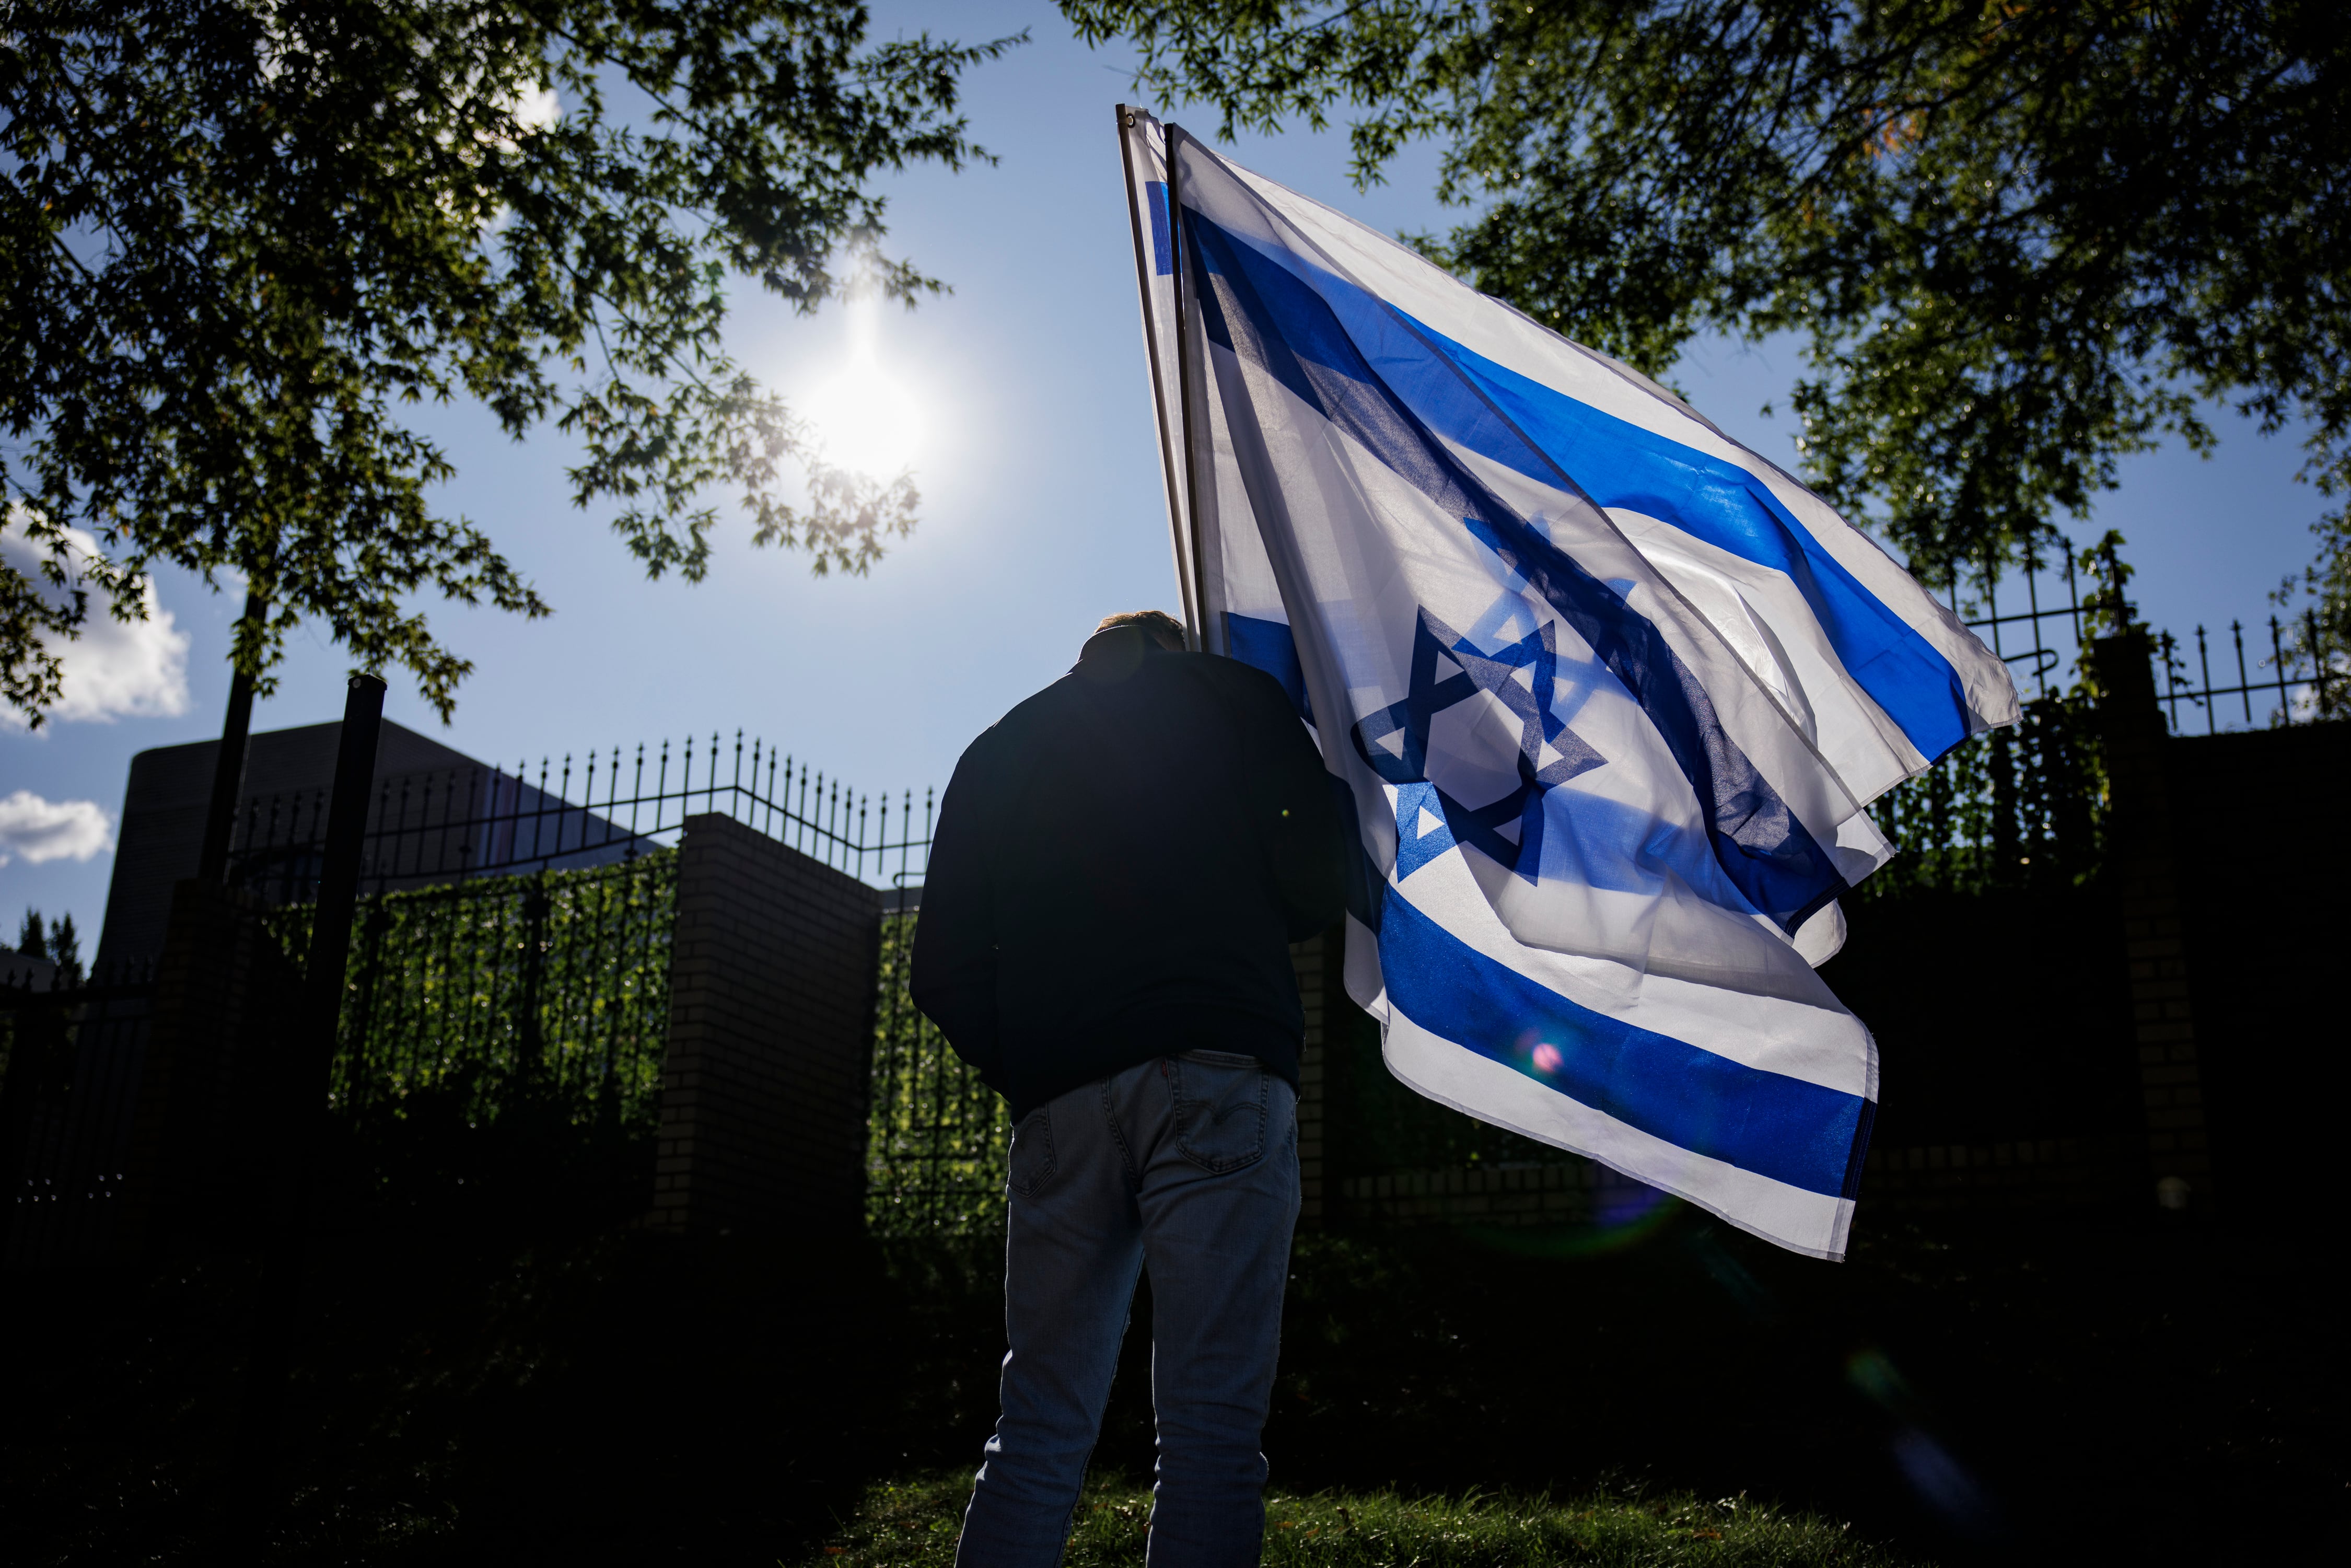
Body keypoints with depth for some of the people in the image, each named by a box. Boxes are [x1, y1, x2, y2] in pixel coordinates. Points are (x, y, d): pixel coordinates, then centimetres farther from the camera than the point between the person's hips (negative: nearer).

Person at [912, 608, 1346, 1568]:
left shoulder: (999, 750, 23)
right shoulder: (1232, 698, 15)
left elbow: (943, 970, 16)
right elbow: (1316, 883, 3)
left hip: (1057, 1101, 4)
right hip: (1216, 1075, -3)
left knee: (1040, 1426, 7)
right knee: (1211, 1423, -5)